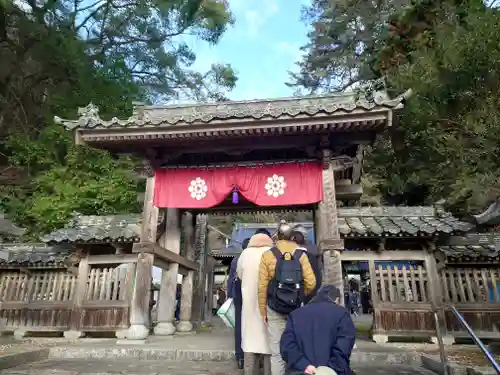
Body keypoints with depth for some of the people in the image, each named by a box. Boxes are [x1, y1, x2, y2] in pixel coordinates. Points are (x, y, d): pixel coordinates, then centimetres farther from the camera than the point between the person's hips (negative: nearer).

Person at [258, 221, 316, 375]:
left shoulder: (268, 254, -5)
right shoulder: (301, 254, -2)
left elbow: (262, 286, -6)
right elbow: (311, 282, -6)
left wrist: (263, 311, 3)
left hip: (275, 309, -1)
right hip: (297, 308, 1)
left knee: (277, 351, 7)